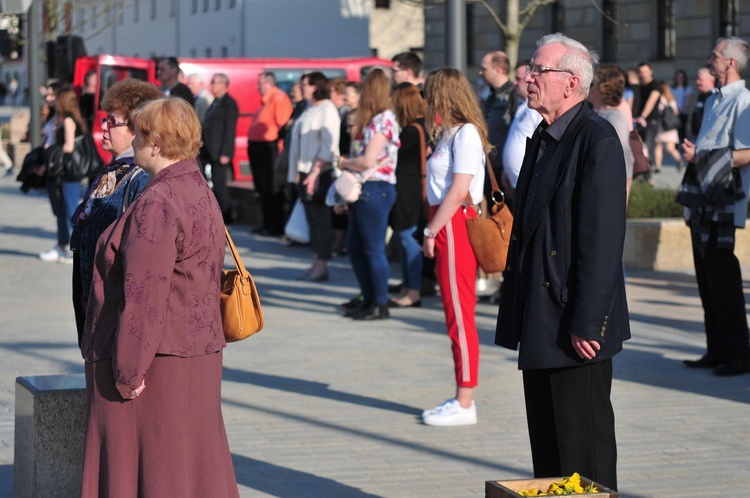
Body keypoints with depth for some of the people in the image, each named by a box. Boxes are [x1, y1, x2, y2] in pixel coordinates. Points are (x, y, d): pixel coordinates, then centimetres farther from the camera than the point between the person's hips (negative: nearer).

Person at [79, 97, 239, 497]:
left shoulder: (157, 203, -19)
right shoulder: (202, 194, 12)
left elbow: (145, 295, -23)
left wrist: (129, 369, -20)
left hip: (158, 361, -10)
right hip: (198, 354, 10)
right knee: (195, 465, 14)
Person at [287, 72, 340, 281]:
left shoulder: (327, 110, -10)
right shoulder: (309, 110, 15)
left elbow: (329, 145, -17)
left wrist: (316, 172, -22)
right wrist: (297, 172, 13)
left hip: (321, 173, -8)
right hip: (306, 171, 8)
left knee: (322, 220, -4)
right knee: (312, 220, 10)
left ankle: (322, 267, 0)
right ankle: (316, 264, 14)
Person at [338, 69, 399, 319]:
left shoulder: (383, 121, -14)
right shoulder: (374, 120, 15)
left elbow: (368, 160, -17)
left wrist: (344, 163, -3)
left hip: (375, 190, -10)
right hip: (364, 190, 10)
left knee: (373, 249, -3)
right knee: (354, 246, 14)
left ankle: (380, 305, 5)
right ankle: (369, 299, 22)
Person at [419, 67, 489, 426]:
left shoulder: (465, 133, -13)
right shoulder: (451, 133, 15)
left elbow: (458, 191, -19)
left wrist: (431, 231, -14)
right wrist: (433, 231, 6)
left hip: (456, 226, -10)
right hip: (447, 227, 10)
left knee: (460, 316, -6)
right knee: (456, 316, 12)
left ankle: (464, 404, -2)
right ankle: (462, 397, 18)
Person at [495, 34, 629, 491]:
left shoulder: (597, 140, -16)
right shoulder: (544, 137, 14)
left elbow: (603, 240, -20)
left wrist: (585, 324, -21)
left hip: (575, 326, -9)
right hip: (539, 324, 9)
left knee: (584, 447, -1)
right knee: (547, 445, 15)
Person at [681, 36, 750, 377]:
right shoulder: (713, 101, 17)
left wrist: (706, 159, -23)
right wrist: (693, 155, 7)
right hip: (704, 202, 9)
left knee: (723, 280, -8)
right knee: (707, 280, 12)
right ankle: (717, 351, 19)